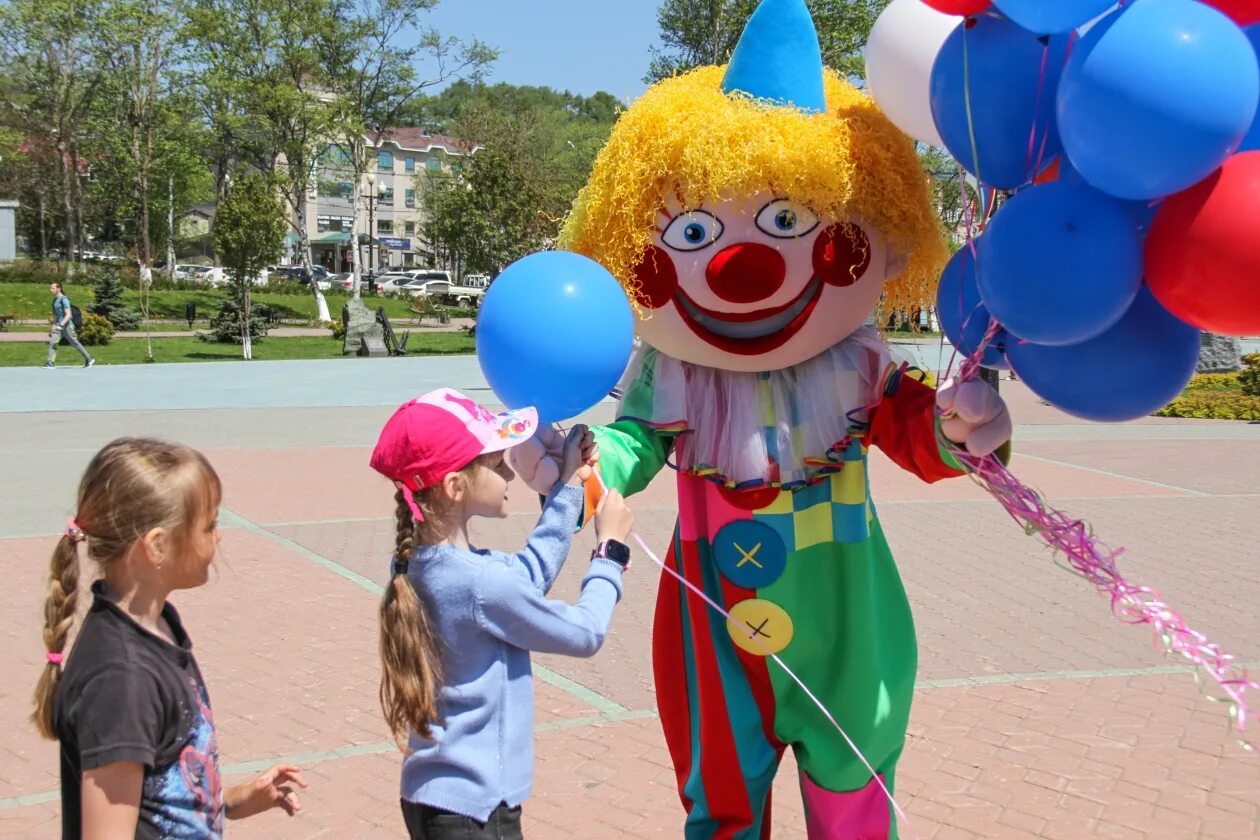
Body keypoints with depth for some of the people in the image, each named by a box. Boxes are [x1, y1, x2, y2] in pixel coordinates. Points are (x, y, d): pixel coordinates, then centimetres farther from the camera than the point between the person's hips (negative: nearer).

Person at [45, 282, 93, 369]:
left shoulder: (64, 299, -14)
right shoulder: (55, 300, 13)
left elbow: (68, 315, -21)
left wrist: (61, 325, -29)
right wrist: (54, 326, 20)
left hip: (66, 325, -8)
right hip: (58, 326, 8)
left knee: (75, 343, 0)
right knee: (52, 342, -6)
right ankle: (50, 363, -9)